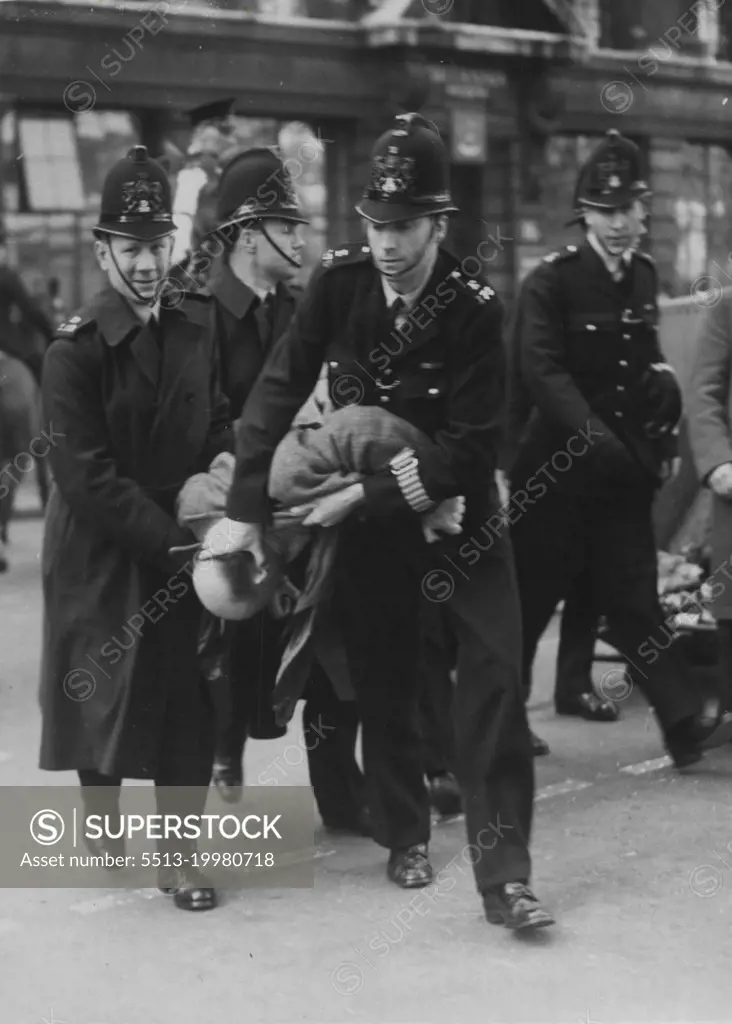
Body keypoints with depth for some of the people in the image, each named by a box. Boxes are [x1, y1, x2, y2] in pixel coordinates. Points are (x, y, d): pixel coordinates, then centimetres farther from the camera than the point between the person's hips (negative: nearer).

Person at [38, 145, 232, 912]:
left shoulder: (197, 325, 2)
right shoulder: (75, 349, -14)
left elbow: (217, 420, 10)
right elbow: (87, 477, -18)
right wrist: (172, 542, -21)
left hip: (183, 547, 4)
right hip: (103, 555, -3)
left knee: (190, 702, 2)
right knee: (107, 697, 10)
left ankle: (178, 856, 11)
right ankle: (103, 831, 33)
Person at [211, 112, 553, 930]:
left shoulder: (476, 310, -20)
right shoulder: (339, 280, -12)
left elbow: (469, 448, -22)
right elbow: (279, 391, -11)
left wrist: (366, 495, -26)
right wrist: (244, 509, -17)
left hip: (458, 509, -3)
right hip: (364, 513, 3)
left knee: (493, 673, -12)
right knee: (384, 680, 12)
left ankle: (503, 870, -8)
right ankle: (404, 837, 33)